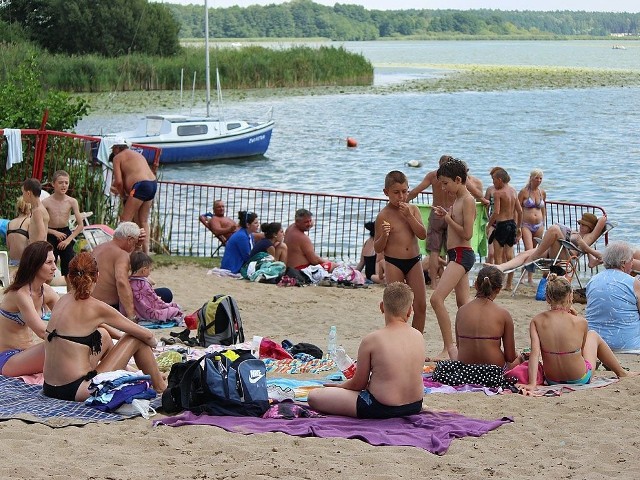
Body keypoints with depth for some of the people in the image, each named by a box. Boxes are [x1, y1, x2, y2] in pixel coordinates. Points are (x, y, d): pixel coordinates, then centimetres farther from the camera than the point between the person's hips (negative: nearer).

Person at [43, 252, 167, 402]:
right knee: (137, 339, 4)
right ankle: (160, 386, 24)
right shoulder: (95, 307, -12)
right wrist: (153, 343, 18)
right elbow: (147, 335, -5)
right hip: (76, 391, -8)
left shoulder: (63, 301, 8)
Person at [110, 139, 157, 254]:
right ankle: (145, 252, 11)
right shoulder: (137, 155, 28)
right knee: (143, 222, 13)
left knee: (125, 219, -5)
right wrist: (116, 187, 32)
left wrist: (123, 195, 8)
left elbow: (119, 181, -5)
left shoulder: (118, 157, 4)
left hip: (140, 186, -8)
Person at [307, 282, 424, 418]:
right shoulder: (418, 337, 0)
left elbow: (359, 383, -6)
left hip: (381, 409, -6)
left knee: (314, 396, -2)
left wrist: (340, 386, 17)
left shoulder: (371, 340, -14)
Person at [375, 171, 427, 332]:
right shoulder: (383, 216, -6)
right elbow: (378, 248, -4)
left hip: (414, 261, 4)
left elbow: (423, 234, -7)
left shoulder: (412, 209, 4)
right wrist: (384, 236, -24)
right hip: (393, 264, -4)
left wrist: (409, 216, -15)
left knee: (421, 306, 3)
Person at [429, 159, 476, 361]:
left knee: (437, 298, -19)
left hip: (461, 254, -11)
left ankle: (449, 349, -19)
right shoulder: (458, 200, 16)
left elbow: (467, 233, -20)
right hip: (457, 255, 11)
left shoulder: (467, 200, -14)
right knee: (463, 303, 14)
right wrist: (446, 215, 8)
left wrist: (449, 219, -10)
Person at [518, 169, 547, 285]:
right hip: (526, 225, -5)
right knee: (529, 251, -15)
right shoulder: (524, 192, -5)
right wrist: (518, 227, -10)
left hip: (539, 226, 5)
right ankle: (529, 277, -14)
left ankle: (530, 277, 13)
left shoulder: (542, 193, 9)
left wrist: (544, 224, 18)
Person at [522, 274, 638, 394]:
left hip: (551, 380, 2)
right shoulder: (580, 322, -18)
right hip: (580, 379, -2)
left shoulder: (537, 321, -15)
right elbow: (581, 349, 0)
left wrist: (532, 384, -28)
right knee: (593, 335, 28)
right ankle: (621, 372, 48)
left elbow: (534, 353, -24)